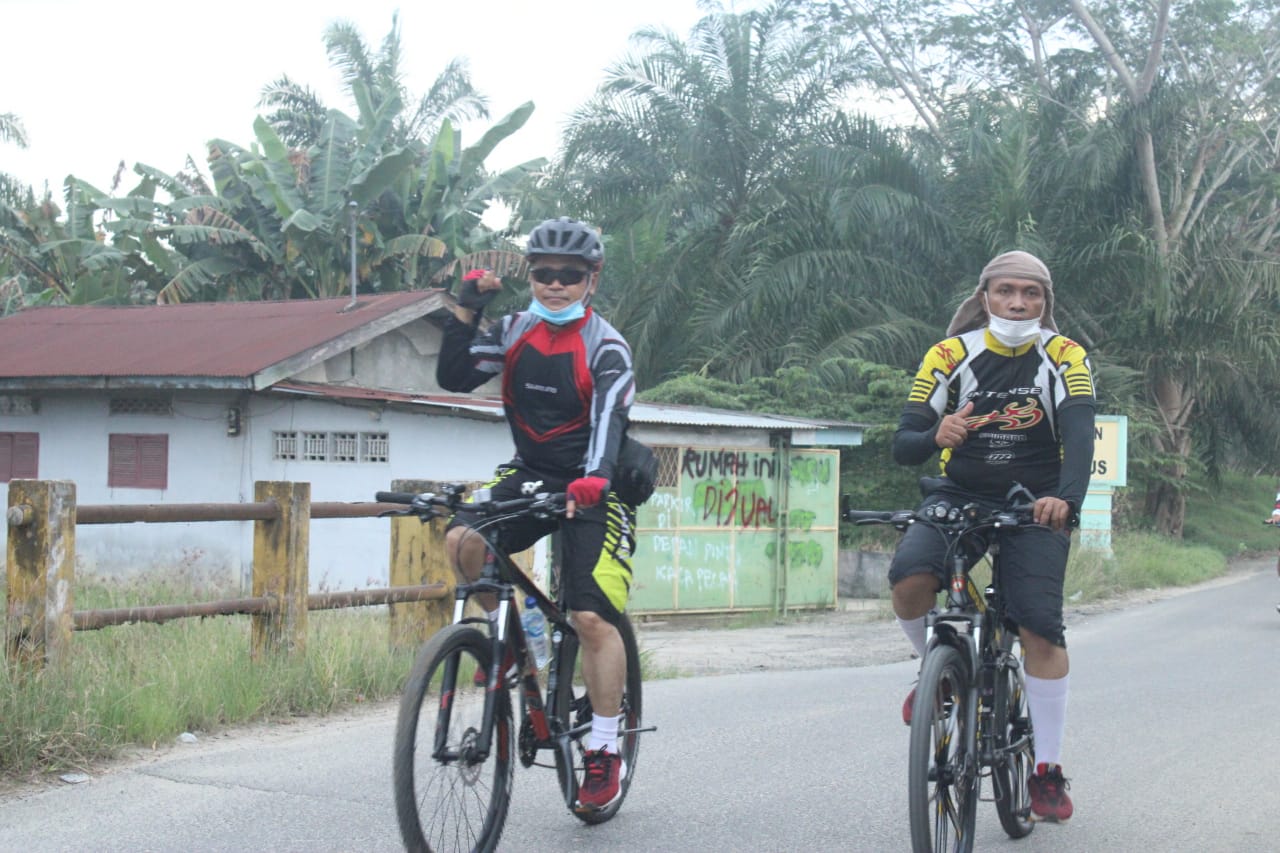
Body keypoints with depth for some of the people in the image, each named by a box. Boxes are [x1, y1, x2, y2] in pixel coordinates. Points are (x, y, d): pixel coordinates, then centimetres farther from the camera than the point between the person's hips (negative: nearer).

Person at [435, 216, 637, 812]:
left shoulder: (606, 348, -13)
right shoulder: (515, 330, 2)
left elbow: (608, 420, -28)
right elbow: (454, 378, -5)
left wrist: (593, 480, -46)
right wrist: (467, 312, -15)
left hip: (591, 488, -4)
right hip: (528, 474, 4)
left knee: (592, 618, -15)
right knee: (462, 540, -25)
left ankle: (605, 750, -1)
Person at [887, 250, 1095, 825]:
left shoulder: (1064, 358, -8)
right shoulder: (949, 356, -6)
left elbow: (1080, 437, -23)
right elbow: (902, 446, -9)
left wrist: (1066, 499, -43)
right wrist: (936, 437, -34)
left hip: (1035, 504, -1)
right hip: (960, 496, 1)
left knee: (1040, 627, -16)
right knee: (908, 580, -27)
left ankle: (1047, 769, -2)